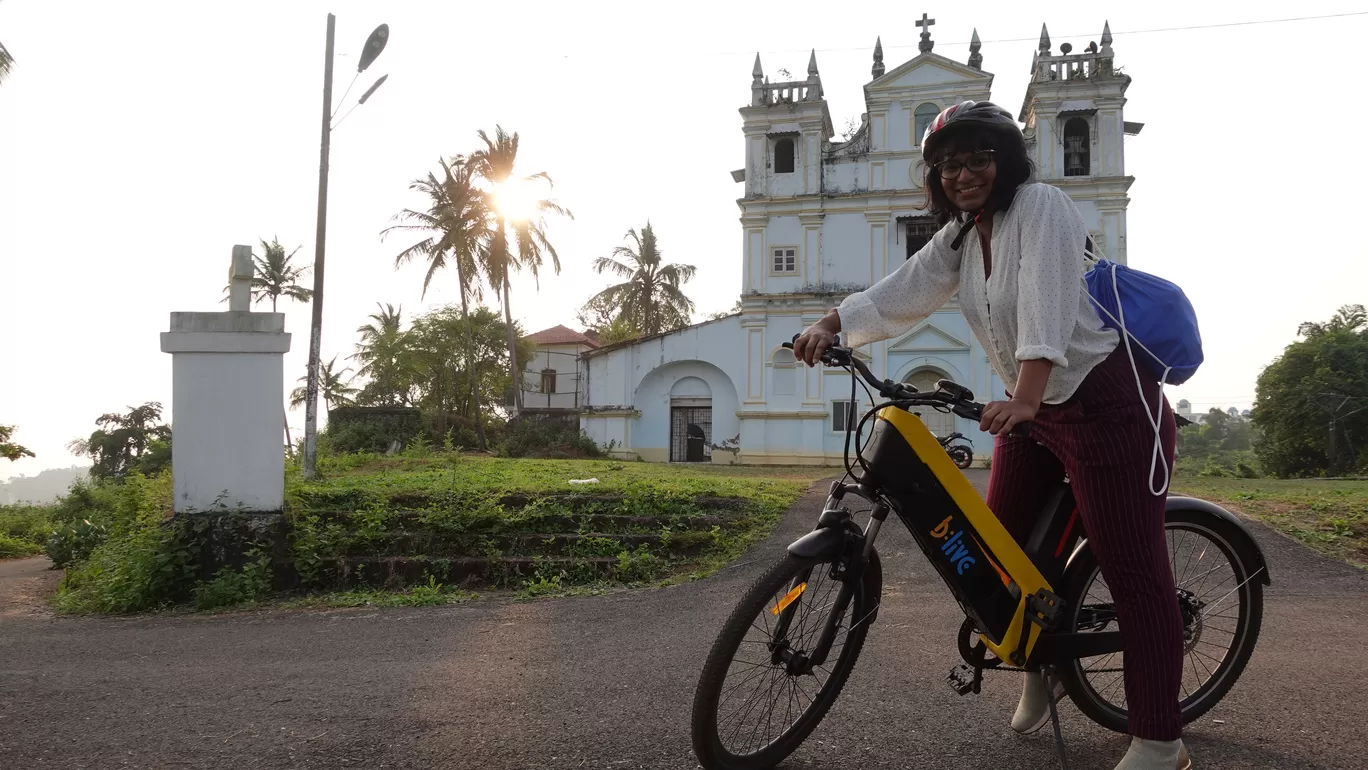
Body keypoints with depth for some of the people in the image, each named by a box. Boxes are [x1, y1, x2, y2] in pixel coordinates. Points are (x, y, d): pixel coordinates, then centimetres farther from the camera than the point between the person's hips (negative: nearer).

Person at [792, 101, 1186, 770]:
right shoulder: (958, 238, 9)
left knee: (1133, 569, -6)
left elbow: (1047, 305, -28)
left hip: (1105, 404, -8)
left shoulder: (1041, 206, -14)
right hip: (1033, 411, 8)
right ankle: (1044, 669, 34)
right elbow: (898, 295, 0)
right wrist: (831, 325, -17)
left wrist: (1024, 398, -40)